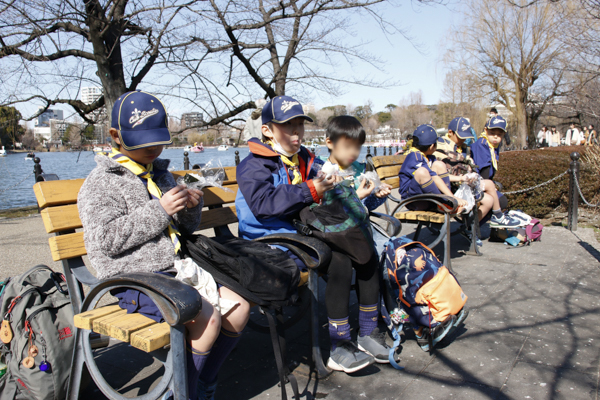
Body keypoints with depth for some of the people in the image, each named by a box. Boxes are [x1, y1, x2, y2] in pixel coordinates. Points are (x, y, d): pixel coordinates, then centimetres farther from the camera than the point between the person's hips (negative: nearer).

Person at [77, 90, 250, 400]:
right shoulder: (101, 182, -3)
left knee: (239, 306, -7)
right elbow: (106, 240, -17)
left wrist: (191, 208, 0)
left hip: (175, 270, 8)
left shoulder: (160, 173, 18)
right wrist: (159, 210, -20)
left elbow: (185, 229, 23)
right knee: (206, 317, -26)